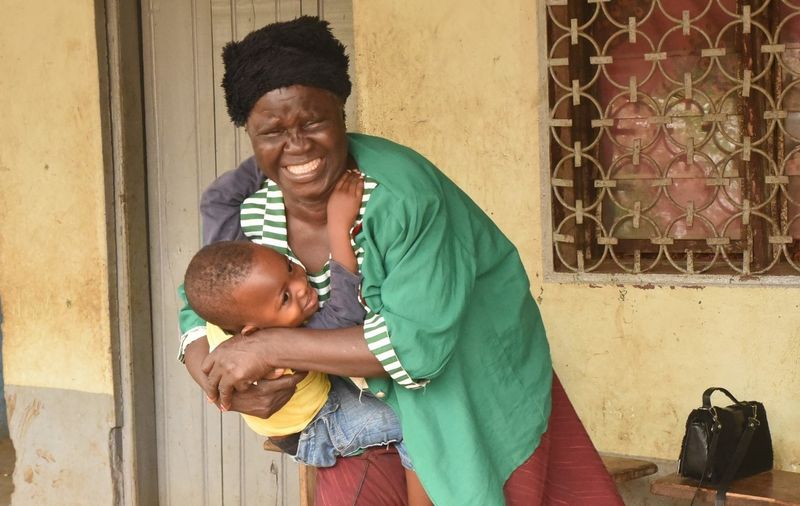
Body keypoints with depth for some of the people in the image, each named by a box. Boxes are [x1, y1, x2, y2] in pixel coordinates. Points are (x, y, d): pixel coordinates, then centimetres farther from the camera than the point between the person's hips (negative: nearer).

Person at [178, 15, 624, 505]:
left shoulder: (402, 194, -31)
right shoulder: (250, 216, -15)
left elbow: (419, 342, -35)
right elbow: (202, 312, 0)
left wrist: (272, 347, -35)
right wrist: (224, 382, -22)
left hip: (480, 392, -3)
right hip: (371, 408, 3)